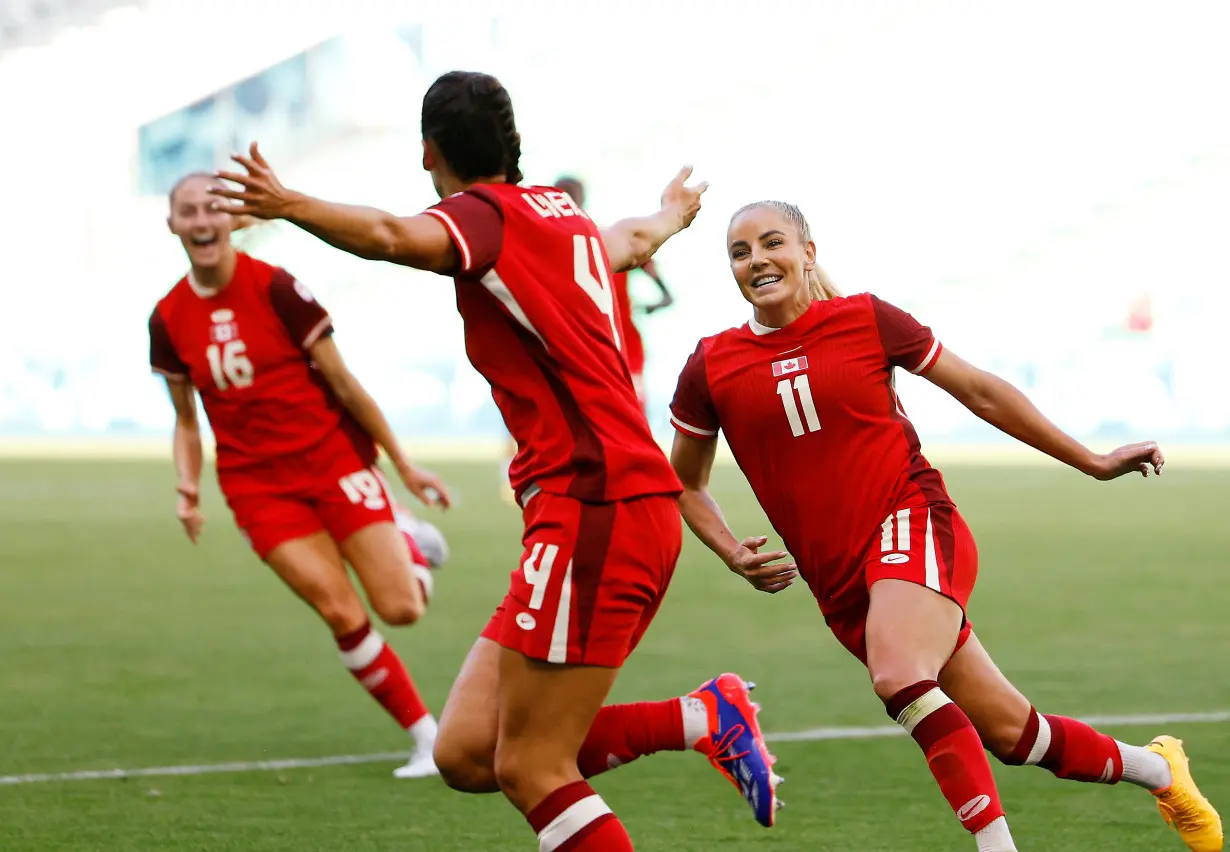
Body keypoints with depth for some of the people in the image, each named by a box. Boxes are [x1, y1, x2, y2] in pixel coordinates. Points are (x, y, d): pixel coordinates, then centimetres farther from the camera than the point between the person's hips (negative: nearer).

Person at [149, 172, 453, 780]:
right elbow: (186, 419, 12)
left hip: (332, 455, -2)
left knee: (400, 609, -9)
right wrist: (189, 488, -5)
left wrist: (404, 465, -1)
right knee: (342, 615, -13)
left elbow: (342, 382, -4)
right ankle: (427, 735, 3)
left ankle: (406, 540, 27)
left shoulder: (275, 288, -10)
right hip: (257, 484, 2)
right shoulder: (168, 319, 1)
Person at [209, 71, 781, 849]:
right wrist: (674, 214, 68)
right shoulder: (566, 217, 20)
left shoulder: (487, 213, -5)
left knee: (530, 770, -8)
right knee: (466, 753, 6)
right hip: (628, 506, 9)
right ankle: (705, 717, 7)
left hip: (596, 512, -9)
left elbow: (397, 238, -30)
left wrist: (290, 205, -43)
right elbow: (635, 240, 45)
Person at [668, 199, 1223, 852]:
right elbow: (684, 482, 17)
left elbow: (981, 392, 9)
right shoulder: (711, 368, 3)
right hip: (839, 581, 3)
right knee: (1010, 732, 5)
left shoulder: (867, 320, -1)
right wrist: (732, 554, -1)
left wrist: (1090, 462, 13)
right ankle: (1157, 768, 28)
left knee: (899, 678, -34)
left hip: (913, 524, -3)